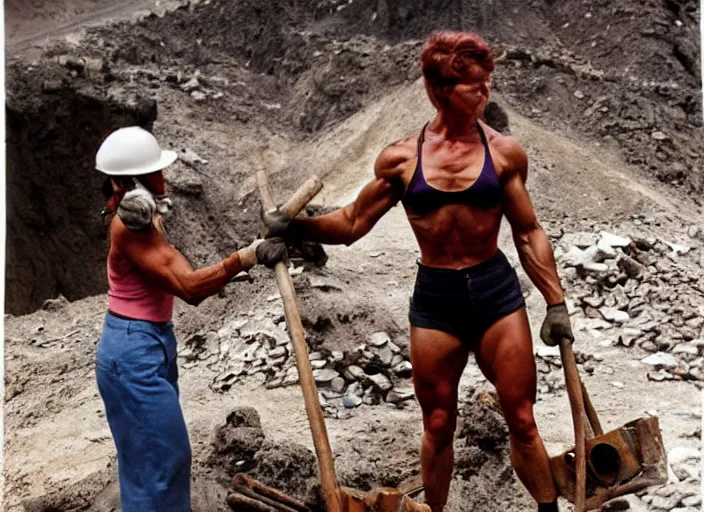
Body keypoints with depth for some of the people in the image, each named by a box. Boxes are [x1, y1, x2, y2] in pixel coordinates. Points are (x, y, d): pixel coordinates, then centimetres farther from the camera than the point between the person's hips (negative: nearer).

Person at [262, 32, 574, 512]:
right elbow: (353, 222, 5)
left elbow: (529, 232, 3)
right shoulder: (401, 159, -3)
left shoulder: (504, 152, -3)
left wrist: (556, 302, 2)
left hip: (496, 290, 0)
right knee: (438, 426, 12)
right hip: (435, 297, 1)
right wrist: (293, 227, -8)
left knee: (522, 420, 5)